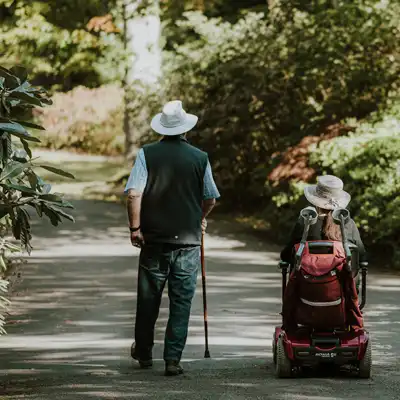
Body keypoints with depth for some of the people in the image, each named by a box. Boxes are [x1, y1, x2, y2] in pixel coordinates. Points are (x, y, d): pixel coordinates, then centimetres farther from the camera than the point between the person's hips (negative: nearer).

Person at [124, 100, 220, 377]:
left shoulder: (147, 154, -4)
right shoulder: (200, 158, -1)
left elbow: (134, 193, -12)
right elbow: (211, 199, 8)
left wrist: (135, 227, -4)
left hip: (153, 239, 1)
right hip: (188, 240, -1)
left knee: (148, 298, 14)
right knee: (181, 301, 3)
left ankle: (143, 352, 29)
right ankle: (173, 359, -2)